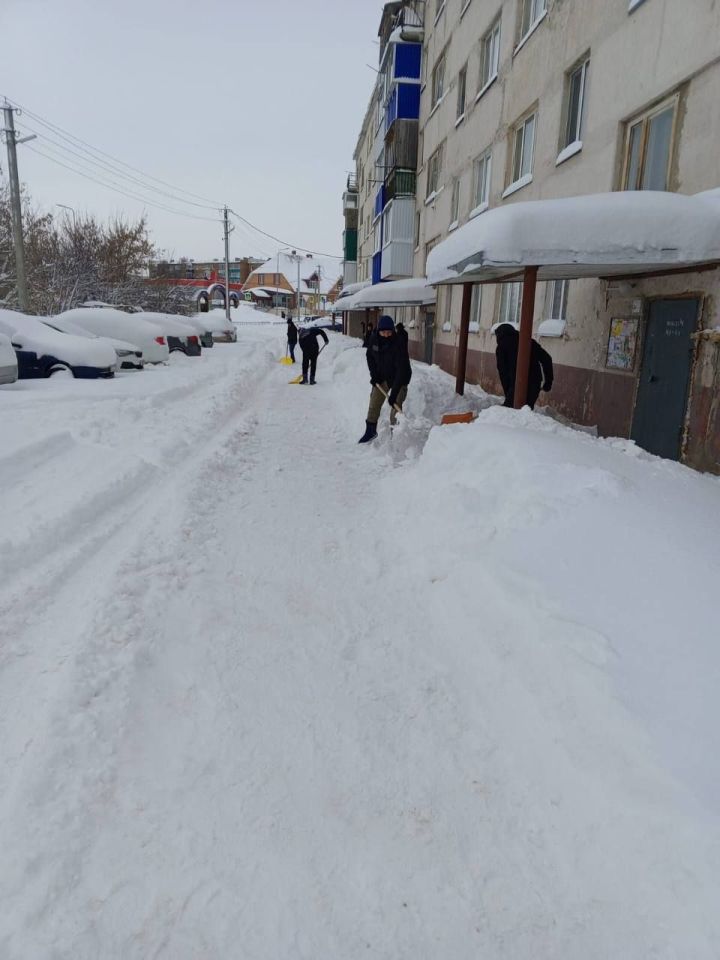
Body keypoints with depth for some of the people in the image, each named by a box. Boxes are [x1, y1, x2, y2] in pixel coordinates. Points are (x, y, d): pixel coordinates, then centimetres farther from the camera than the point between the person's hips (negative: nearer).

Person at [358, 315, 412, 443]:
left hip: (399, 378, -5)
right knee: (374, 404, 10)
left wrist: (394, 394, -38)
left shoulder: (399, 342, -31)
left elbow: (401, 369, -34)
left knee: (396, 407, -12)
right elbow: (370, 356, 6)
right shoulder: (374, 338, -14)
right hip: (382, 376, 5)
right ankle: (370, 431, 25)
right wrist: (374, 375, -5)